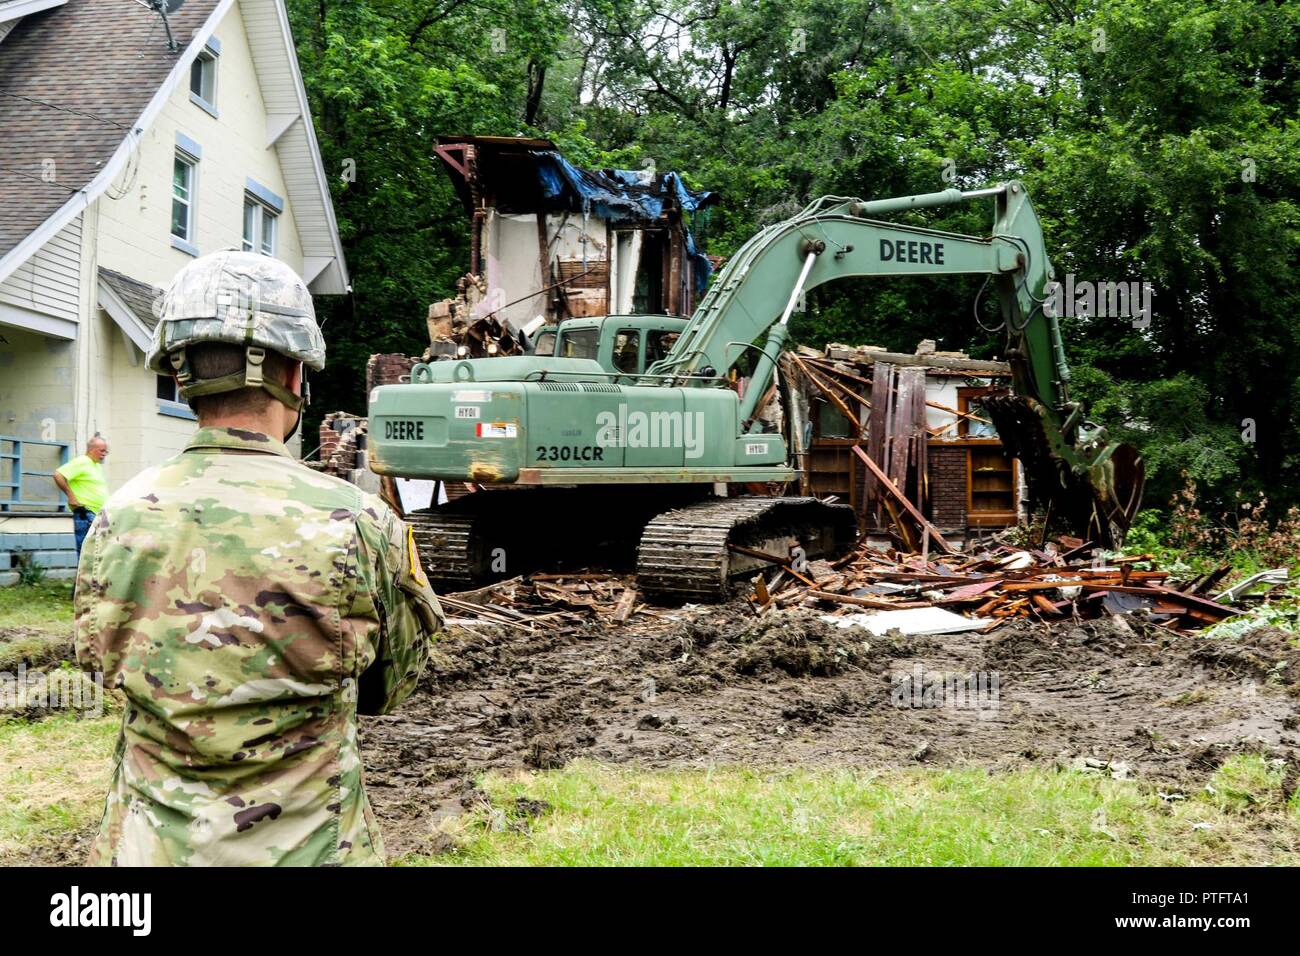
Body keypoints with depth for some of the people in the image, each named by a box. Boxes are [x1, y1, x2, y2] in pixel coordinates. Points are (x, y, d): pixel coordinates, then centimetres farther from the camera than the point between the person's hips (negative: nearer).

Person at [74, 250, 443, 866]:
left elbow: (95, 656, 10)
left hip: (149, 846, 2)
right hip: (308, 848, -2)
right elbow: (386, 687, -1)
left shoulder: (118, 520, -8)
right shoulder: (357, 525, -17)